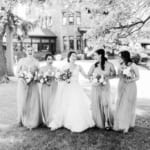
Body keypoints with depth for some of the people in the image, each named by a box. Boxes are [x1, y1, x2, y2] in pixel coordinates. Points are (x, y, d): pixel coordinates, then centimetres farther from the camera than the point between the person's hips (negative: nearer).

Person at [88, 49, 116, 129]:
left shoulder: (109, 64, -8)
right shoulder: (94, 65, -4)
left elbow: (114, 74, 4)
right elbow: (88, 75, 7)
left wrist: (106, 77, -11)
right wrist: (94, 77, -10)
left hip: (105, 86, -1)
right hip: (96, 87, 2)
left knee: (105, 104, -7)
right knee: (96, 104, 5)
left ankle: (107, 122, 8)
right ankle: (98, 122, 20)